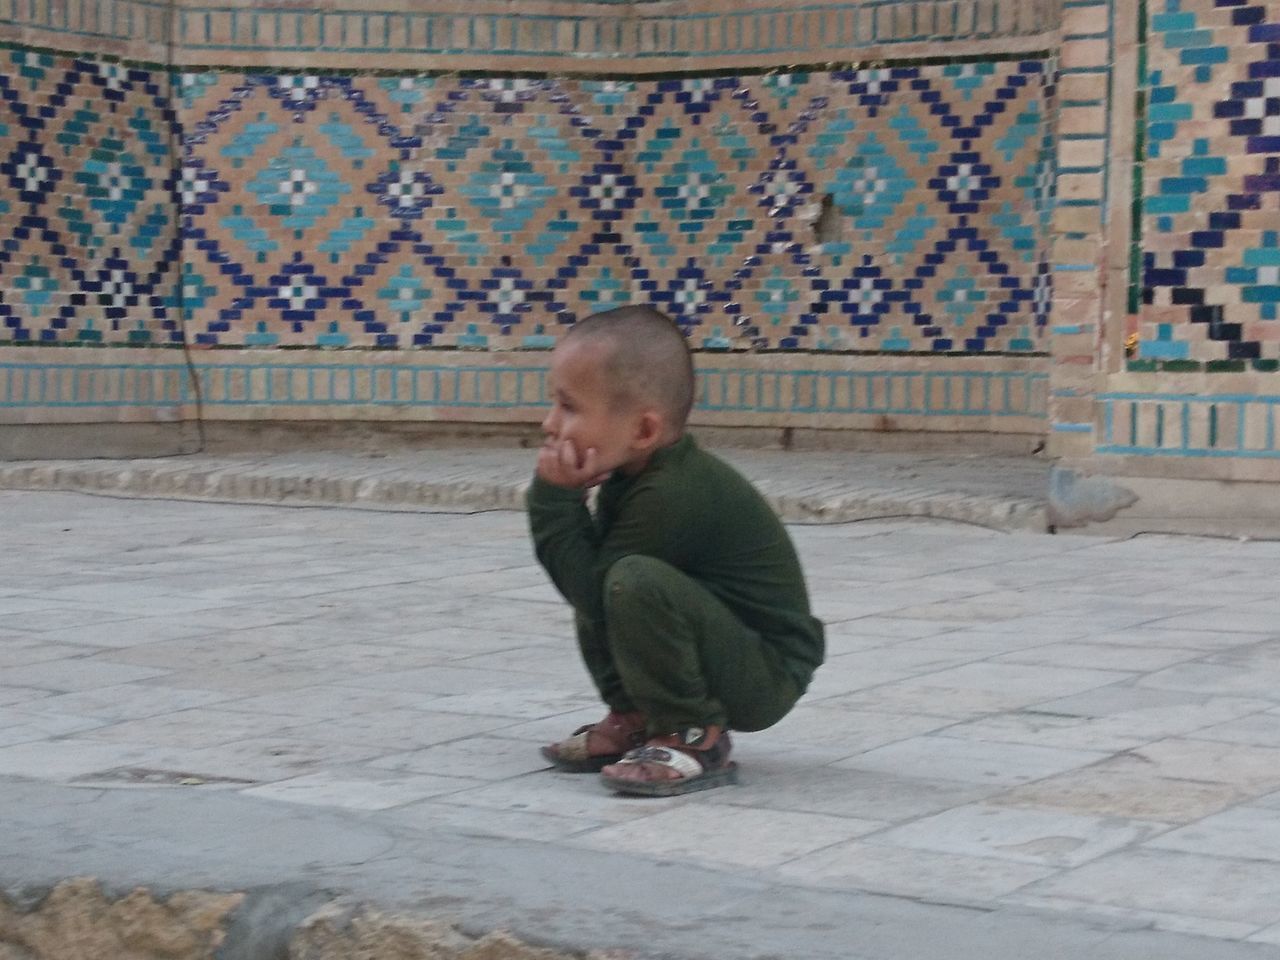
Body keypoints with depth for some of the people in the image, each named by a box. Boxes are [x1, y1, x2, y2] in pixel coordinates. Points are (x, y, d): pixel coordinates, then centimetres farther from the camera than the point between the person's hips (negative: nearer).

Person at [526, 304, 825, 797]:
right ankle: (634, 719, 14)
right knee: (597, 578, 15)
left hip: (768, 677, -10)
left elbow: (592, 591, -25)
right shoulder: (636, 474, 4)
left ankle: (695, 740, -16)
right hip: (726, 658, 10)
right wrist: (560, 501, -12)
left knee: (636, 582, -31)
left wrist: (555, 502, -21)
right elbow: (589, 590, 2)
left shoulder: (672, 496, -27)